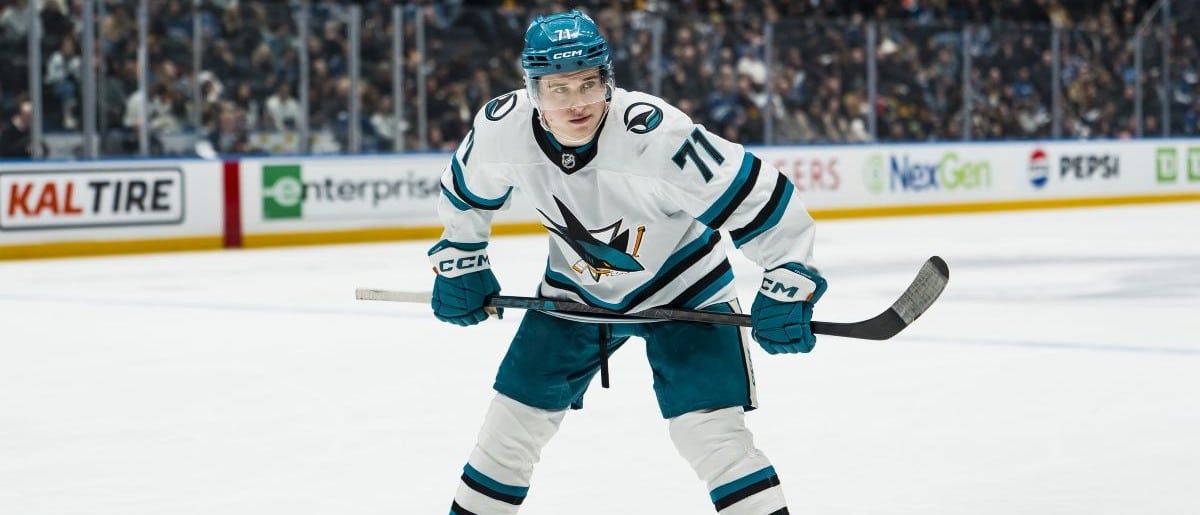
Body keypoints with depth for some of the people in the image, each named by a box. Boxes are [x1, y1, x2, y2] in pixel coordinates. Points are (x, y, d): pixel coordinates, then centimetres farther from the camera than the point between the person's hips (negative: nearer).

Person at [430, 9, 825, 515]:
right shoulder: (501, 128, -21)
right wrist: (459, 263, 9)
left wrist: (786, 287, -30)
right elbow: (465, 192, 4)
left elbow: (765, 199, -31)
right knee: (515, 416, 8)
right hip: (575, 290, 4)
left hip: (681, 286, -4)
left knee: (710, 431, -17)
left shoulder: (656, 134, -36)